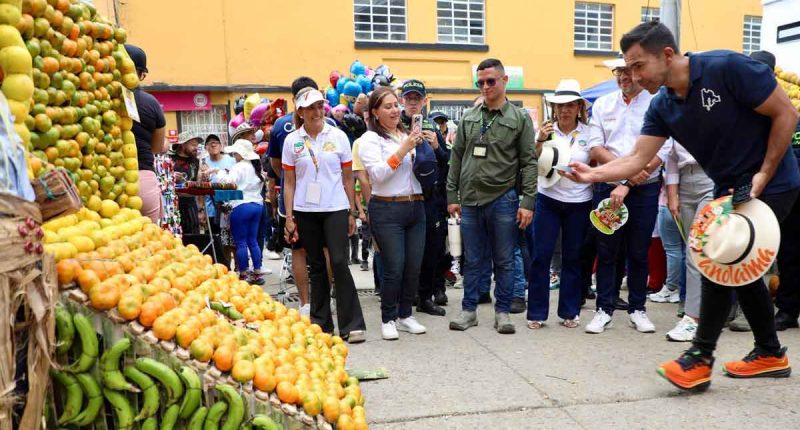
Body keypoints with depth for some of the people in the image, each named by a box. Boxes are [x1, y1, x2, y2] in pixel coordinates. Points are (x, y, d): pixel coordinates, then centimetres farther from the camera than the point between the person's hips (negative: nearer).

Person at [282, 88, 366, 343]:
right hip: (305, 210, 2)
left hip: (335, 209, -1)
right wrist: (289, 217, 0)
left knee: (339, 263, -10)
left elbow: (348, 178, 6)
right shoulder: (292, 141, 4)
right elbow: (289, 183, 5)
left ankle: (352, 325, -3)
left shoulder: (338, 137, 2)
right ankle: (321, 323, 20)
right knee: (316, 266, 9)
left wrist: (352, 212, 4)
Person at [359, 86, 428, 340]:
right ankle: (388, 319, 12)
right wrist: (402, 150, -16)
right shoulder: (370, 139, -2)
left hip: (415, 207, 6)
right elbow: (378, 174, -14)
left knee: (414, 267, 7)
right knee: (394, 269, -5)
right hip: (387, 210, -5)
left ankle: (405, 315, 23)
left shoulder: (408, 135, 15)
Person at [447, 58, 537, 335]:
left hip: (503, 200, -2)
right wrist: (452, 195, 5)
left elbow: (529, 162, -2)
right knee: (472, 260, 10)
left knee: (504, 260, 7)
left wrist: (527, 202, -9)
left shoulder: (520, 118, 1)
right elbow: (456, 157, 11)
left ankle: (502, 311, 18)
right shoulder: (469, 118, 9)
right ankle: (469, 309, 21)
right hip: (470, 200, 3)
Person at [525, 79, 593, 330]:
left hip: (579, 203, 1)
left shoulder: (588, 133, 1)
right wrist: (539, 142, -17)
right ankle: (536, 313, 9)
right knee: (540, 256, -2)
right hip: (548, 200, 0)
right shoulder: (546, 131, 0)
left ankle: (570, 312, 20)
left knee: (573, 258, 8)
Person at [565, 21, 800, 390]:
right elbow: (638, 159, -8)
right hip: (730, 189, 8)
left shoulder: (728, 68, -23)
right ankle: (770, 354, 29)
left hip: (770, 185, -8)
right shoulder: (662, 107, -3)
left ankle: (700, 358, -2)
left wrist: (764, 174, -18)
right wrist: (594, 174, -24)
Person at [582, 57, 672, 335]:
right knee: (606, 251, 5)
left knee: (639, 252, 8)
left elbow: (661, 153, -9)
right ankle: (604, 309, 15)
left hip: (645, 189, -1)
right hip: (607, 187, 2)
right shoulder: (602, 105, 7)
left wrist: (628, 185, -15)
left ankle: (637, 309, 21)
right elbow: (595, 148, 0)